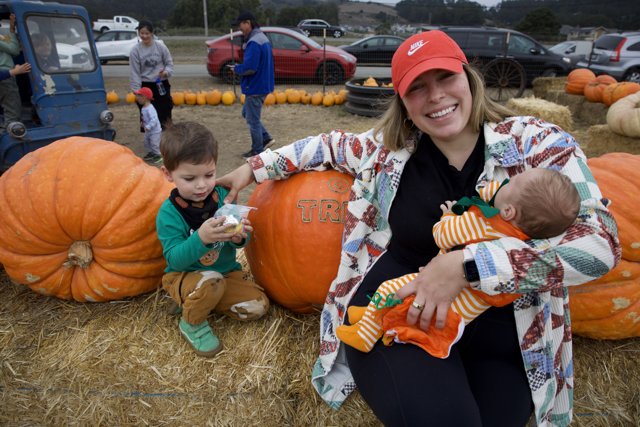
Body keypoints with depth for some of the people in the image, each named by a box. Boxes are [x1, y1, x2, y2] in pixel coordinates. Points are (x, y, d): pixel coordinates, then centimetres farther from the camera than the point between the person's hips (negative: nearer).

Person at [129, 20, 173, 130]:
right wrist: (136, 90, -11)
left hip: (162, 84, 1)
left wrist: (166, 72, -19)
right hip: (146, 86, -1)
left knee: (165, 108, 7)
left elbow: (169, 63, 3)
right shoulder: (135, 50, -6)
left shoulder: (160, 46, -5)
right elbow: (134, 72, -5)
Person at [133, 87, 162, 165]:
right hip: (148, 131, 10)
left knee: (154, 144, -3)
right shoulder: (143, 108, 4)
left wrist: (148, 127, -34)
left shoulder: (150, 109, -27)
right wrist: (142, 123, 6)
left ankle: (158, 155, 12)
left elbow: (154, 119, -34)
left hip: (155, 130, -10)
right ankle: (150, 153, 34)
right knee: (146, 142, 18)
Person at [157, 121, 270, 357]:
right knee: (210, 281, -37)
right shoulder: (168, 213, -19)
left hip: (226, 271, 5)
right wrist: (200, 238, -42)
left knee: (258, 306, -10)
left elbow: (238, 239, -4)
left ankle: (199, 301, 11)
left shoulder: (222, 196, -9)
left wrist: (238, 237, -29)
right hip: (183, 276, -5)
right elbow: (174, 259, -24)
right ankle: (192, 323, -3)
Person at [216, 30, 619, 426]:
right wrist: (255, 167, 21)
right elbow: (331, 146, 18)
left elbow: (600, 240, -17)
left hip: (495, 329, 1)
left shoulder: (538, 144, -7)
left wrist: (464, 265, -25)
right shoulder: (391, 148, 0)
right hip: (391, 308, 0)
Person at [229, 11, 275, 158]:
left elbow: (249, 67, -28)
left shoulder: (254, 42, -22)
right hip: (261, 85, 10)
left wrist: (236, 69, -9)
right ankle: (266, 138, 23)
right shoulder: (262, 37, 12)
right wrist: (240, 66, 8)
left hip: (255, 87, -10)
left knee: (253, 120, 2)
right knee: (247, 113, 23)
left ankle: (257, 151, 14)